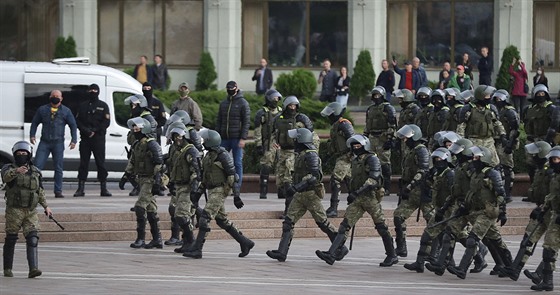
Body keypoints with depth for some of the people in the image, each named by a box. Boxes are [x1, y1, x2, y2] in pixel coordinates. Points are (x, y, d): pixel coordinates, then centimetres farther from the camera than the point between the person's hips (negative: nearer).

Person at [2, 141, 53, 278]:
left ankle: (33, 269, -19)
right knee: (10, 240, 4)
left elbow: (40, 191, 23)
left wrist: (46, 206, 19)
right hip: (14, 210, -3)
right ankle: (7, 269, 17)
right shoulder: (9, 168, -1)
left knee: (32, 239, -11)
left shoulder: (35, 171, 12)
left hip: (31, 212, 3)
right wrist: (17, 171, -44)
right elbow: (6, 177, -25)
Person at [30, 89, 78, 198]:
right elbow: (35, 123, 16)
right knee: (37, 166, -8)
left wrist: (74, 140, 0)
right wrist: (32, 135, 3)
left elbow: (73, 126, 10)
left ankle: (58, 191, 6)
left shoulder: (66, 111, 9)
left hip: (58, 143, 0)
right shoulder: (42, 109, 11)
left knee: (58, 168, 0)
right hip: (44, 142, 0)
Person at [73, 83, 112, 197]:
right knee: (83, 163, 0)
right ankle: (81, 189, 1)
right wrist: (85, 130, -9)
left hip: (98, 138, -2)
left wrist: (94, 131, -11)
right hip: (85, 138, 2)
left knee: (100, 163, -3)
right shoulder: (83, 106, 15)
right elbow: (77, 121, 9)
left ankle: (104, 188, 0)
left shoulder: (103, 106, 8)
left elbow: (106, 122, 0)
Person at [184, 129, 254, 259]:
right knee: (222, 220, 13)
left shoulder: (222, 156, -14)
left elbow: (232, 175, -16)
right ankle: (245, 243, 21)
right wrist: (198, 192, 16)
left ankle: (197, 249, -14)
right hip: (212, 190, 10)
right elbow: (205, 177, 22)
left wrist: (236, 195, -18)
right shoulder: (208, 156, 14)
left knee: (205, 217, -13)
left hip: (220, 190, -10)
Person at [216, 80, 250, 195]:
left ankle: (237, 186, 1)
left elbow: (246, 122, -6)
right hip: (224, 138, 5)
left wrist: (243, 138, -13)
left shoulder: (243, 103, -2)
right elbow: (219, 121, 18)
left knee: (237, 163, -2)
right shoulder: (223, 103, 15)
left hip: (237, 139, -5)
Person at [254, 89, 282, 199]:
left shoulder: (281, 112, 16)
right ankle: (263, 191, -3)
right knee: (266, 168, -7)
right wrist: (258, 145, -11)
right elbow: (257, 131, -4)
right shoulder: (261, 113, 0)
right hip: (268, 145, -4)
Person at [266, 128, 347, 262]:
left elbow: (315, 176, -27)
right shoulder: (300, 154, 13)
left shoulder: (311, 155, -16)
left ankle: (341, 248, 14)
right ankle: (282, 252, -9)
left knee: (322, 222, 0)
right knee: (288, 222, -3)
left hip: (311, 194, -9)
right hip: (300, 195, 9)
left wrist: (297, 187, -32)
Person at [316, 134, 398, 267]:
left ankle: (392, 256, 16)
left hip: (371, 197, -7)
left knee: (381, 227, 2)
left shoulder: (372, 159, -10)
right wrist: (352, 194, 25)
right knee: (345, 225, -5)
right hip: (357, 199, 7)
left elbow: (374, 179, -22)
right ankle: (331, 254, -14)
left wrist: (357, 192, -29)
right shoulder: (355, 160, 15)